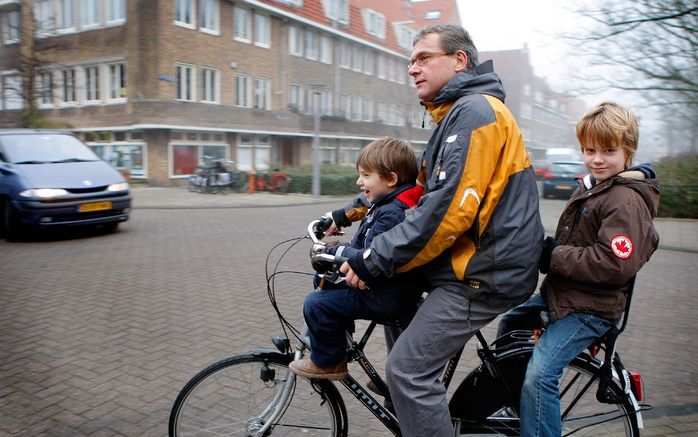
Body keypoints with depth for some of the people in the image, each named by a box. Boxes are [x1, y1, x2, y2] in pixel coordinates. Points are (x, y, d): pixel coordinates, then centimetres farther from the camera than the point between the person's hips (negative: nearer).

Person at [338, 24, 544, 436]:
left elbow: (448, 207, -25)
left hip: (483, 274, -11)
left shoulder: (475, 112, -15)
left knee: (407, 369, -11)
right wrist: (351, 213, 15)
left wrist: (376, 261, -21)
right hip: (474, 262, 11)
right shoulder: (459, 113, 19)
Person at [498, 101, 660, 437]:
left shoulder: (626, 199, -19)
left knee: (539, 374, -18)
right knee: (510, 324, 21)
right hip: (561, 293, 10)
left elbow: (615, 265, -28)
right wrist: (545, 249, 4)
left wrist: (553, 256, -22)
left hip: (590, 307, -10)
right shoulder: (590, 186, 11)